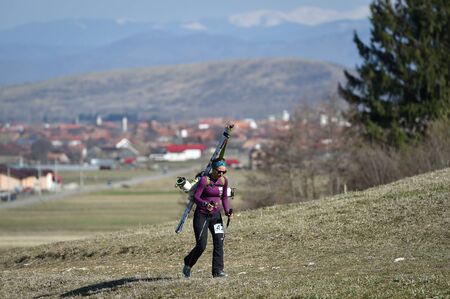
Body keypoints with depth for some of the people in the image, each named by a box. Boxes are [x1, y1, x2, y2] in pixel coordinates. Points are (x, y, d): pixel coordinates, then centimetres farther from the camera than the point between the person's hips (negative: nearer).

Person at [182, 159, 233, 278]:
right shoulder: (204, 180, -16)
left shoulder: (224, 180, 2)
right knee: (201, 246, -7)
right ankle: (188, 264, 19)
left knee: (219, 242, -9)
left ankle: (218, 270, -6)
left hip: (216, 215, 5)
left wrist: (227, 211, 0)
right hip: (201, 215, -5)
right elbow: (195, 197, -17)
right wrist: (205, 204, -35)